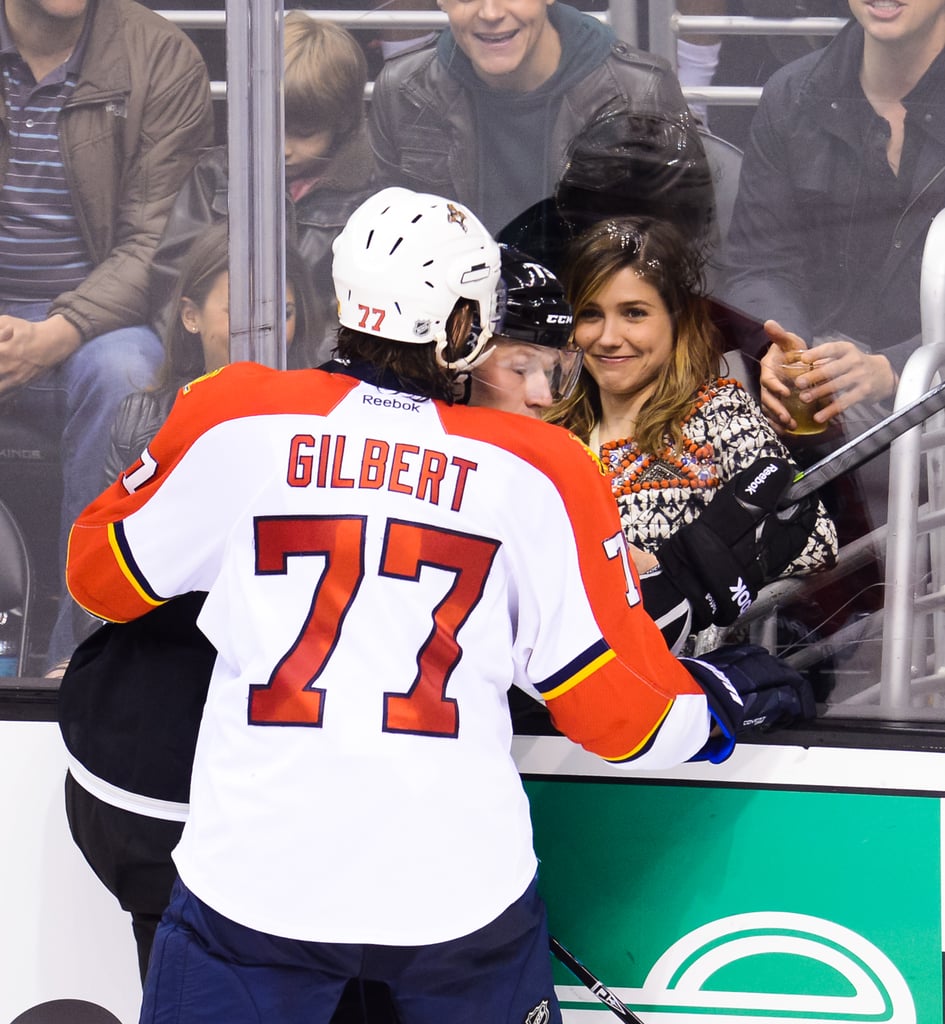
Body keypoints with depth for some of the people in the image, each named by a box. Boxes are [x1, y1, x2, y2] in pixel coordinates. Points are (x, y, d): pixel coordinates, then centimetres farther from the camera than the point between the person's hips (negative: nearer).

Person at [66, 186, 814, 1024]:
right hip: (461, 887, 1)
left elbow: (104, 575, 13)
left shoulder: (234, 423, -1)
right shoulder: (539, 473, -1)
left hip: (254, 882, 0)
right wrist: (723, 701, 20)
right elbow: (622, 711, 0)